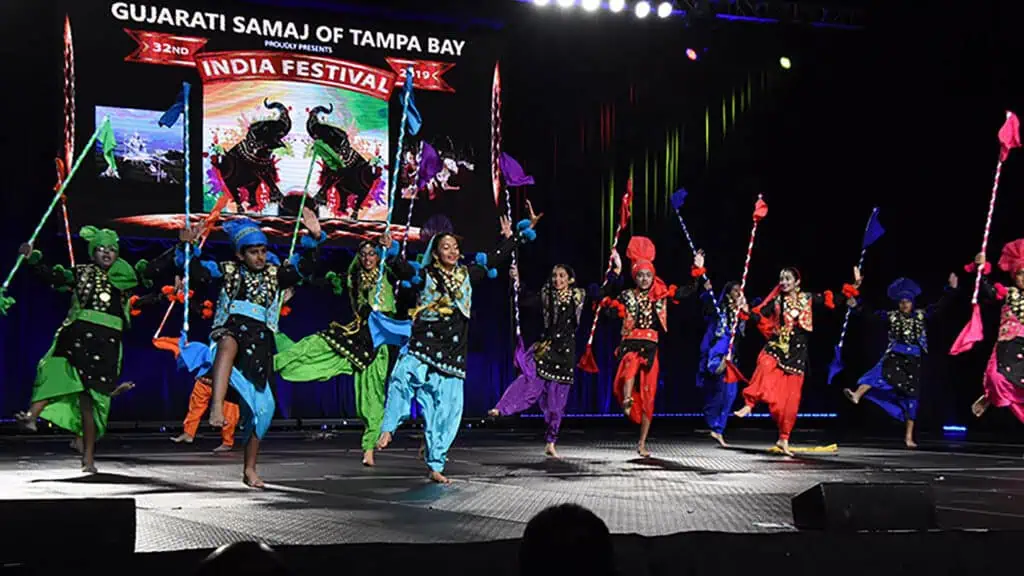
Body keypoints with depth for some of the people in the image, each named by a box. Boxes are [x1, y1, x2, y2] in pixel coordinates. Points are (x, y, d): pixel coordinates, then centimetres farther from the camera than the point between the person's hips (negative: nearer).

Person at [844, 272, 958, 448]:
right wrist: (856, 305, -17)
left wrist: (950, 289, -3)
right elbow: (871, 314, -4)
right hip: (895, 356, -1)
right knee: (880, 372, -33)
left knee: (911, 395, 4)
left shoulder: (921, 315, 7)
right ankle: (857, 395, -56)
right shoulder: (892, 316, 4)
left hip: (913, 360, 1)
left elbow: (939, 305, 5)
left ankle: (909, 437, 10)